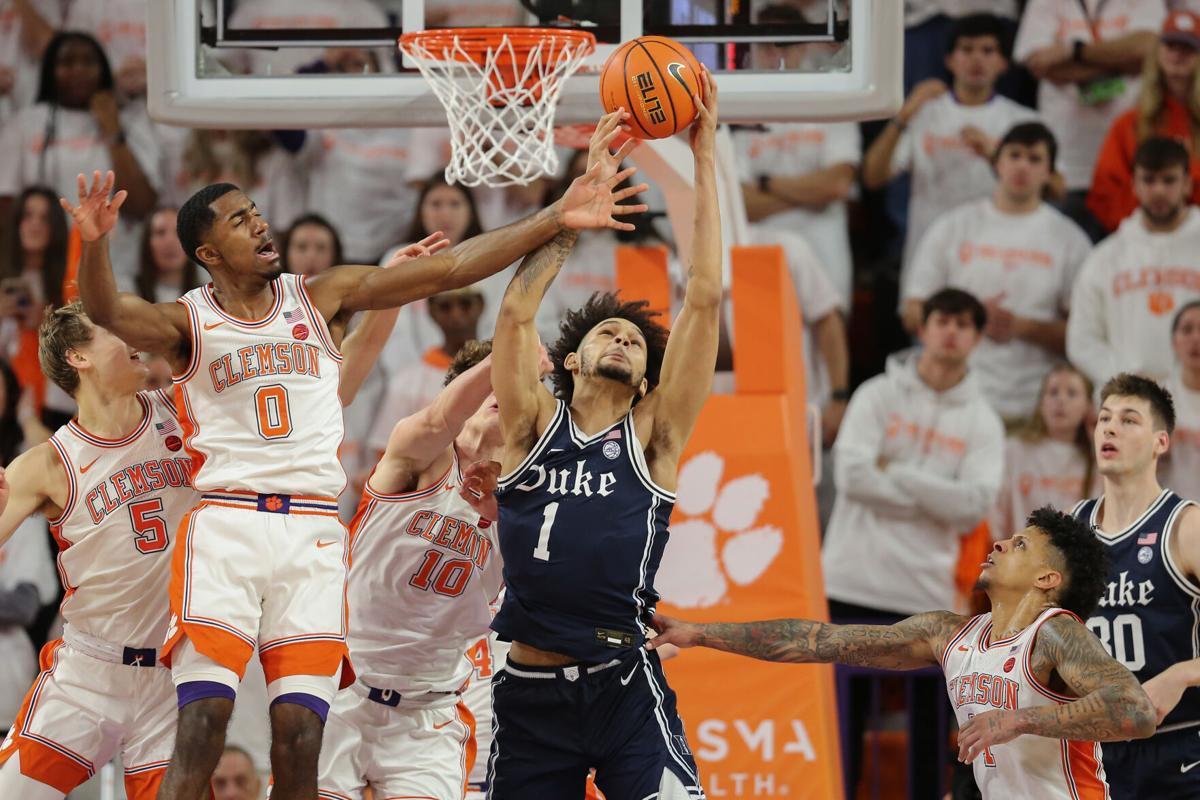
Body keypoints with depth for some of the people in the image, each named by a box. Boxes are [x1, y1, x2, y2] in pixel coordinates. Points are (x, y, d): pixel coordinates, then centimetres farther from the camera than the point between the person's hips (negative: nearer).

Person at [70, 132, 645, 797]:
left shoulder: (320, 299, 14)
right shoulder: (188, 323, 5)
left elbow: (446, 269, 11)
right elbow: (108, 312, -16)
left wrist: (554, 220, 4)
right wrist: (94, 244, -38)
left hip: (313, 539, 3)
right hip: (225, 527, -3)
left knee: (299, 743, -3)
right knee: (200, 735, -14)